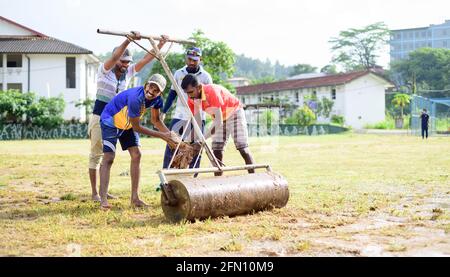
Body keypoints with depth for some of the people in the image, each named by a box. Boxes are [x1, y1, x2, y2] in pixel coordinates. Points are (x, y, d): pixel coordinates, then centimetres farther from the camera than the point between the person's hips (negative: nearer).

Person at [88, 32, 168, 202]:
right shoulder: (104, 70, -10)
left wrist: (160, 45, -14)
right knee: (96, 154, -1)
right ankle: (94, 193, 3)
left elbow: (146, 60, -2)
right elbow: (114, 57, -30)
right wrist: (128, 40, -42)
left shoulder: (128, 72, 4)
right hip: (100, 117, -6)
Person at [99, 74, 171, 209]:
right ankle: (103, 199, -20)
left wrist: (170, 135, -13)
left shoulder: (157, 100, -14)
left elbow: (155, 120, 2)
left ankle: (134, 198, 4)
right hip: (110, 122, -8)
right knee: (109, 157, -17)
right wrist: (161, 135, -26)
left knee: (136, 155, -1)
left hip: (128, 125, 8)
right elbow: (136, 127, -30)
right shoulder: (136, 98, -38)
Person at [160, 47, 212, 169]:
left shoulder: (205, 77, 0)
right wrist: (164, 112, 11)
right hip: (179, 116, 2)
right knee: (171, 145, -4)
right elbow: (172, 94, 13)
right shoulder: (179, 73, 7)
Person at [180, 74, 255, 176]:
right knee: (217, 151, -1)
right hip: (220, 117, 7)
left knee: (243, 149, -13)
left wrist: (203, 139, -44)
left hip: (234, 112, -7)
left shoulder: (212, 91, -37)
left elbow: (218, 121, -40)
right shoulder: (192, 98, -16)